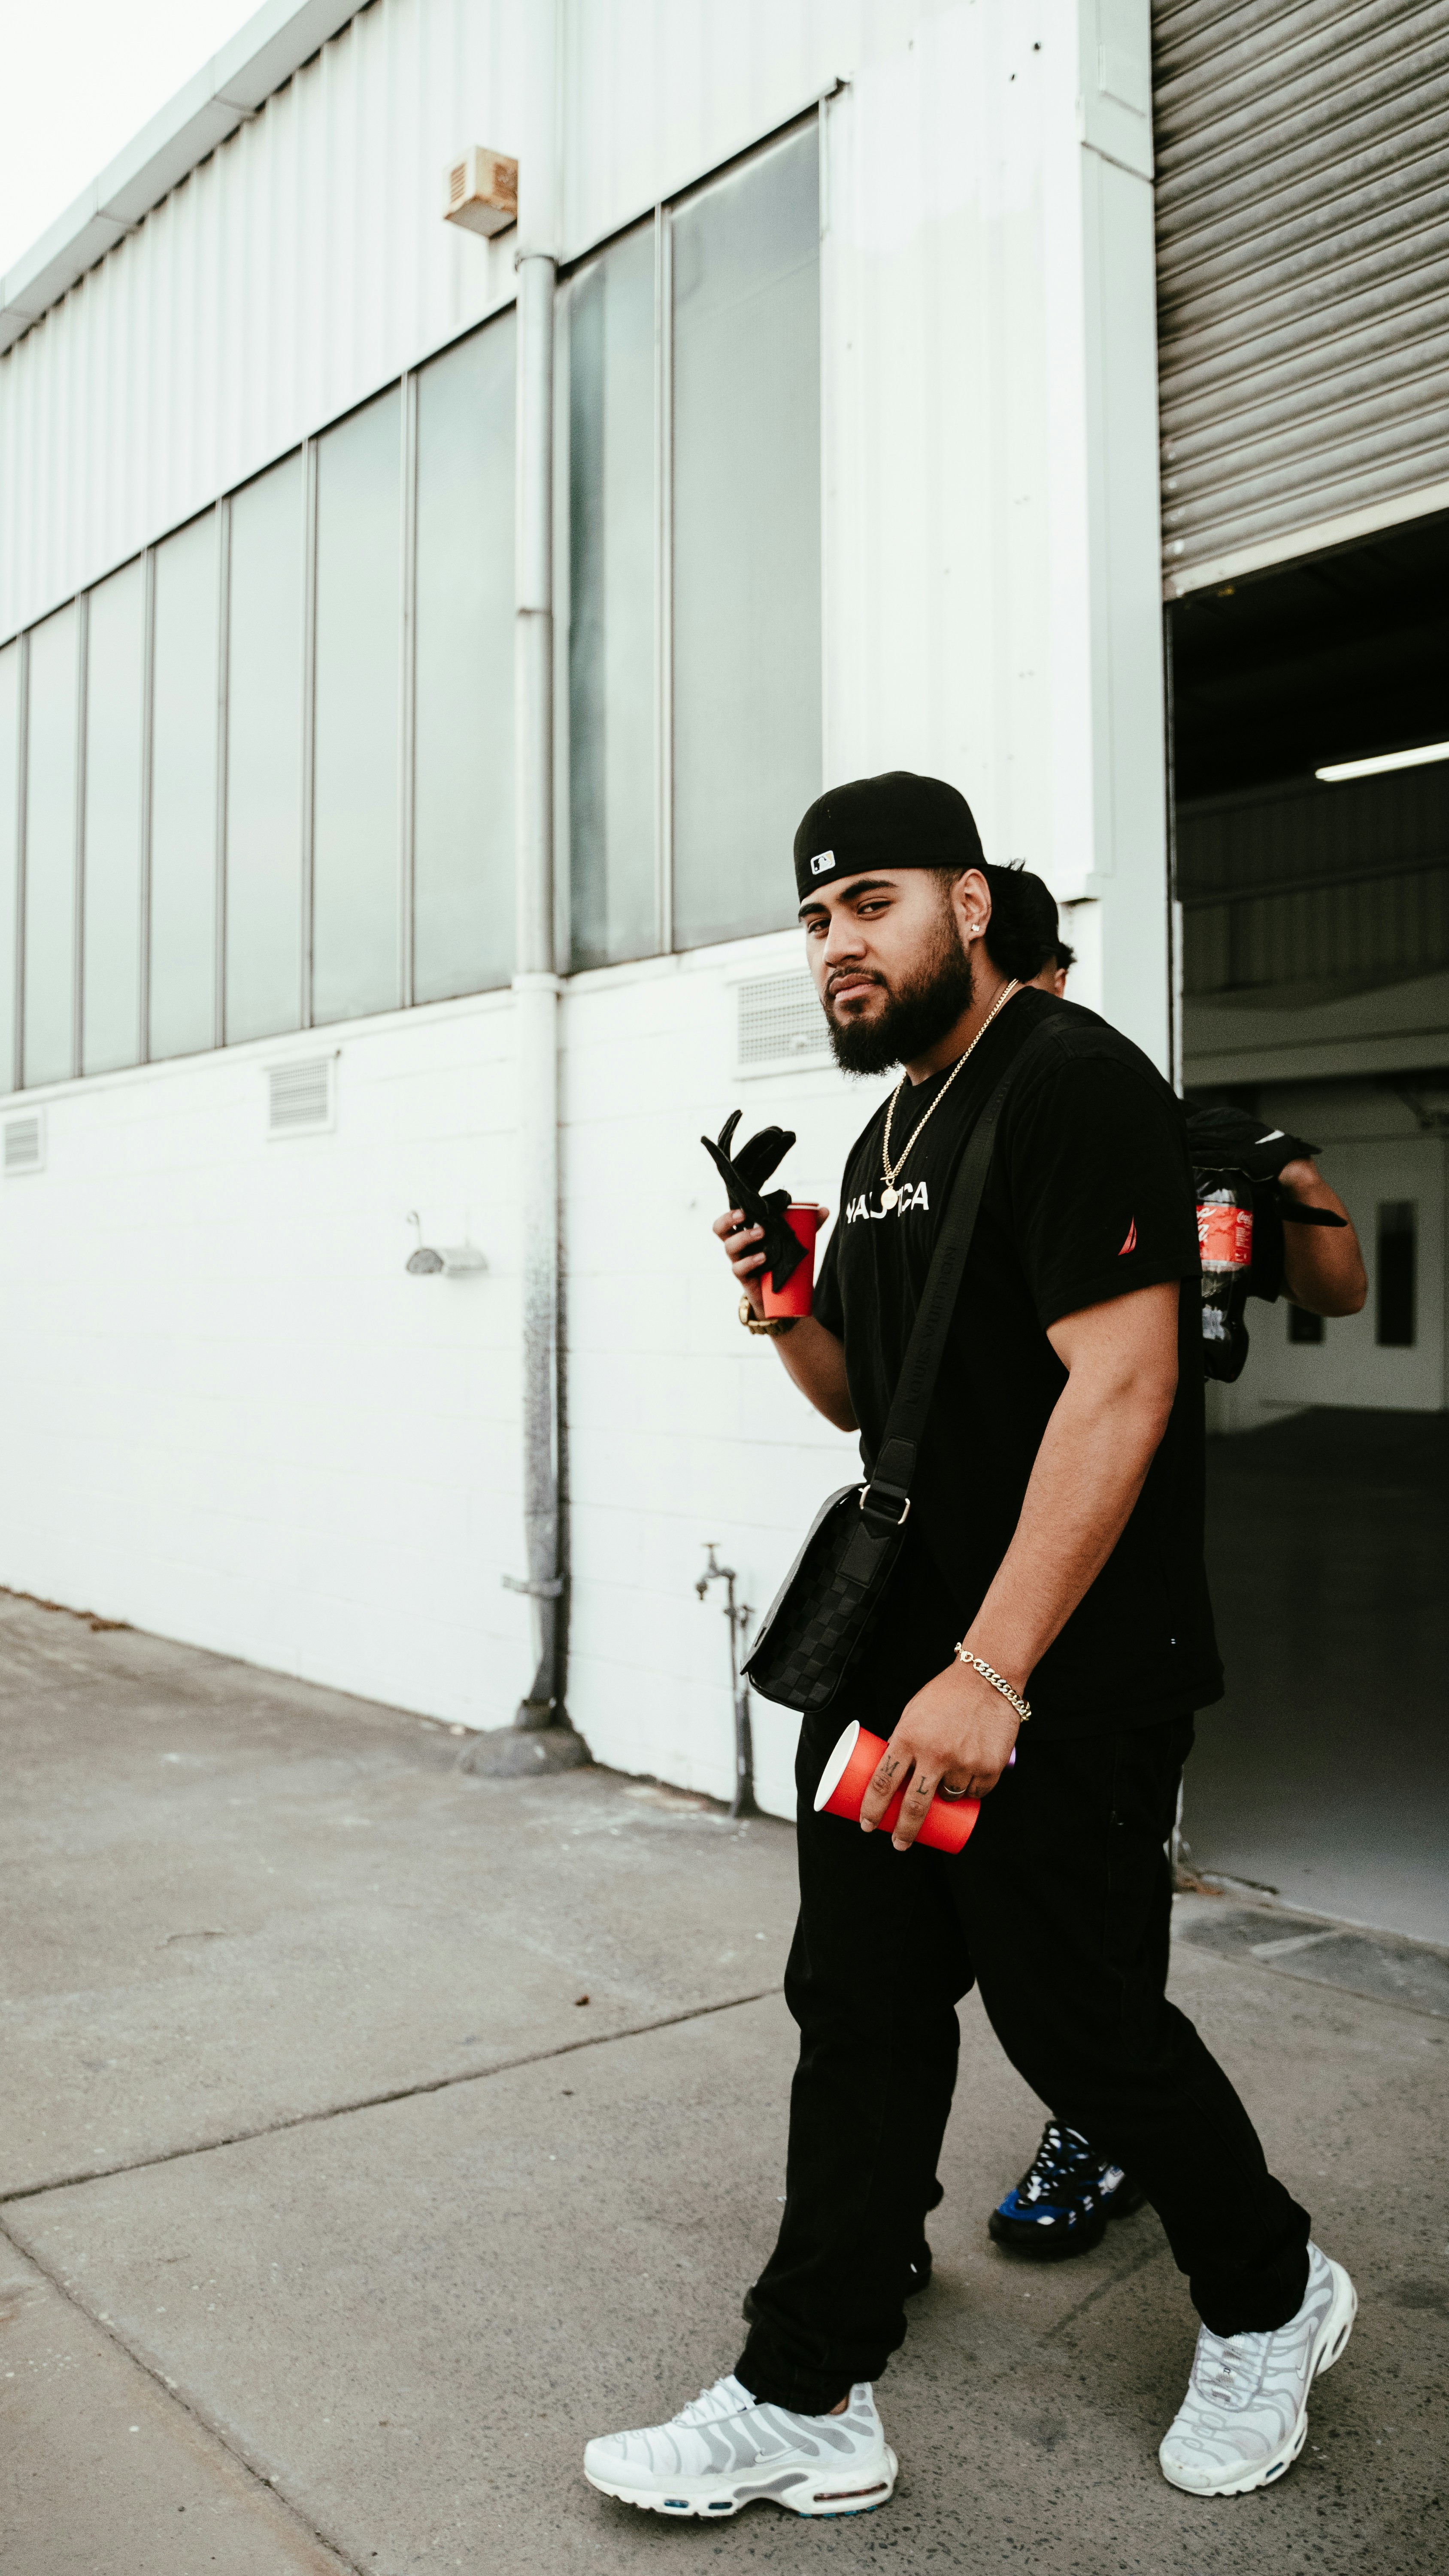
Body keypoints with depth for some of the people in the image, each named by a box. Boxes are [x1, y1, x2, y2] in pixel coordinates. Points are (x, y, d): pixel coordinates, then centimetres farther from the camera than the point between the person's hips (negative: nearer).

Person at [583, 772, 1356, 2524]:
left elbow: (1122, 1387, -24)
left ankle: (1270, 2302, 34)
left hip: (1063, 1685, -8)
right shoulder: (890, 1135, 14)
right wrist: (783, 1314, -1)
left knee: (1079, 2021, 6)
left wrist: (990, 1675, -27)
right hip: (898, 1655, 8)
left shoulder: (1073, 1087, -14)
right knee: (858, 2014, 10)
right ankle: (807, 2408, 23)